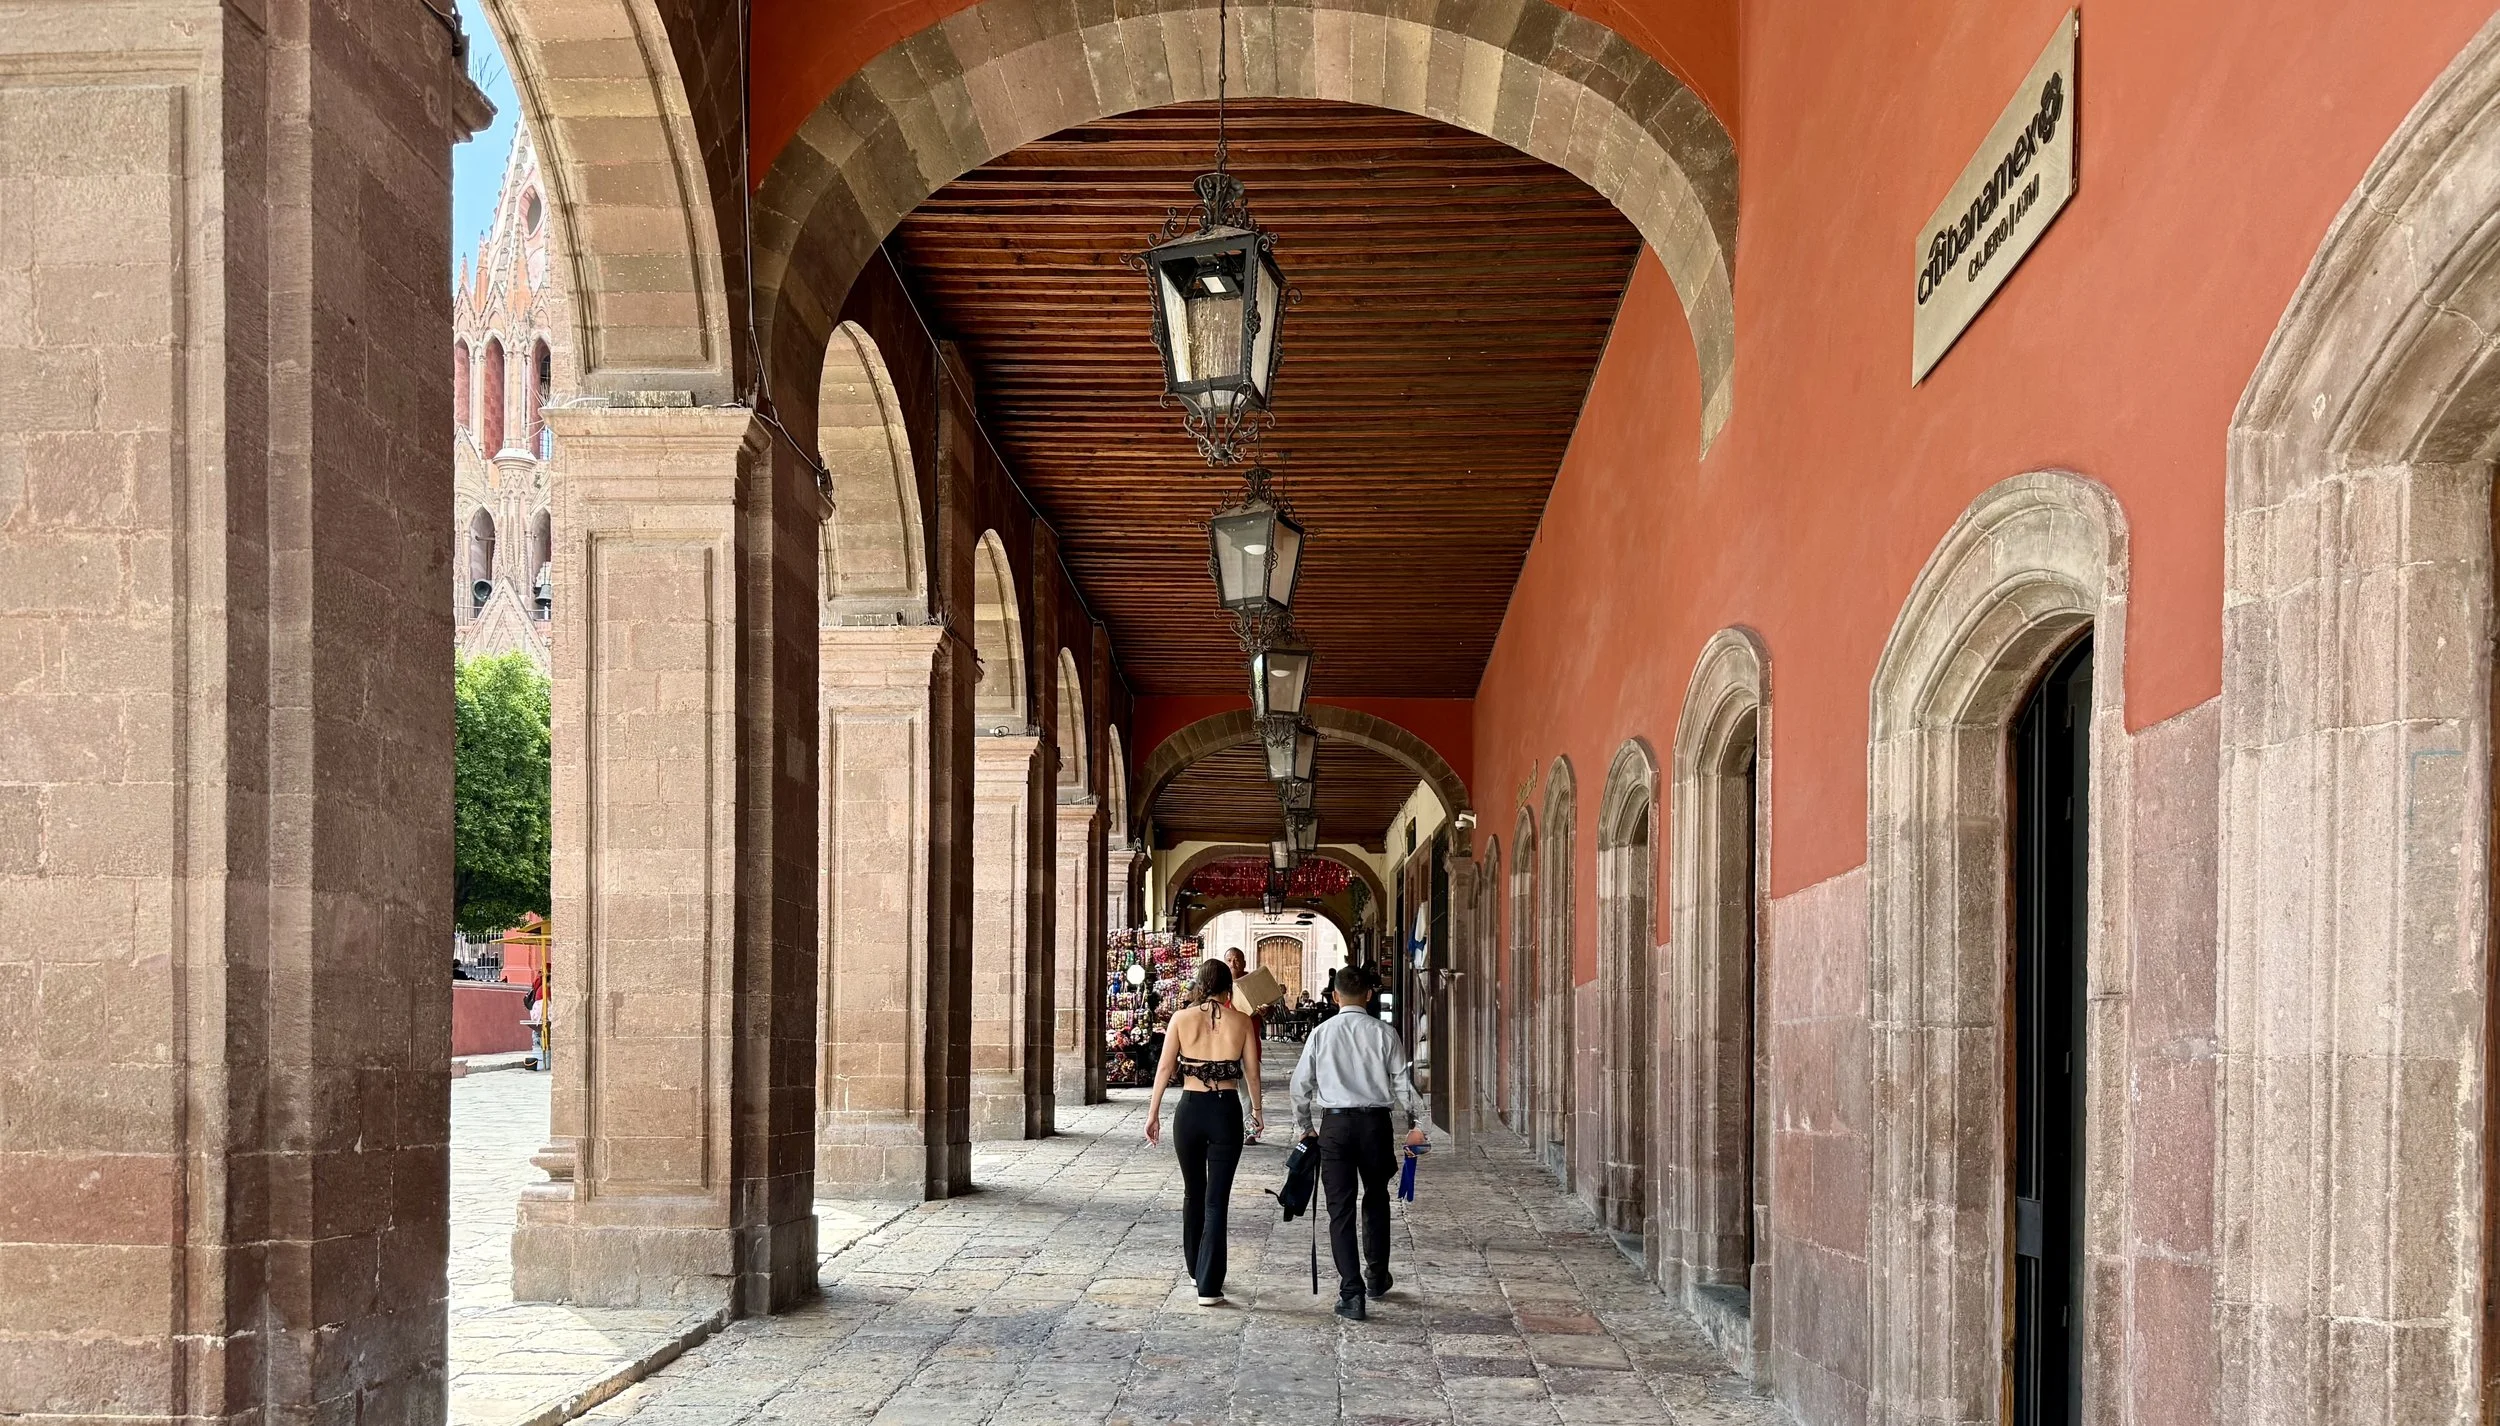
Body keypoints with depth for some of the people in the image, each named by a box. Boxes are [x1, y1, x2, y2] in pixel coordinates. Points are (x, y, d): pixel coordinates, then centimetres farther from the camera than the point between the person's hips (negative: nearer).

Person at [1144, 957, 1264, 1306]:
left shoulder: (1182, 1019, -2)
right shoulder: (1241, 1021, -2)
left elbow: (1165, 1068, -2)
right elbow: (1252, 1072, 3)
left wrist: (1153, 1112, 5)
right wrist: (1256, 1111, 17)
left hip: (1190, 1110, 1)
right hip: (1226, 1111, -1)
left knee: (1193, 1194, 20)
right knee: (1216, 1200, 0)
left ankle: (1196, 1269, 34)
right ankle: (1209, 1287, -5)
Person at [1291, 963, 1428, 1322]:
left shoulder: (1321, 1033, 0)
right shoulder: (1383, 1032, -3)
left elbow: (1301, 1084, 4)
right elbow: (1403, 1082, -2)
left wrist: (1305, 1125, 17)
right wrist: (1416, 1124, 8)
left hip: (1334, 1123, 0)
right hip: (1375, 1120, 1)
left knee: (1340, 1208, 3)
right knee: (1376, 1200, 21)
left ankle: (1351, 1293, -3)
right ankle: (1377, 1276, 35)